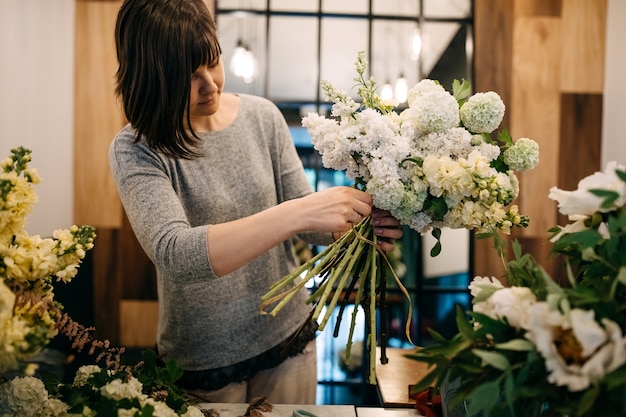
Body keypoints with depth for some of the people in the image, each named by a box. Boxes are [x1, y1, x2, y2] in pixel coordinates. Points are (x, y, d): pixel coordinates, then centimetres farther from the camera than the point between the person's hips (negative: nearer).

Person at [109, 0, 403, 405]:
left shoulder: (263, 116, -6)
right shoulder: (136, 150, -16)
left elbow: (303, 221, -2)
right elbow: (174, 253, -32)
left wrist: (355, 223, -23)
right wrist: (297, 213, -39)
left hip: (288, 335, 3)